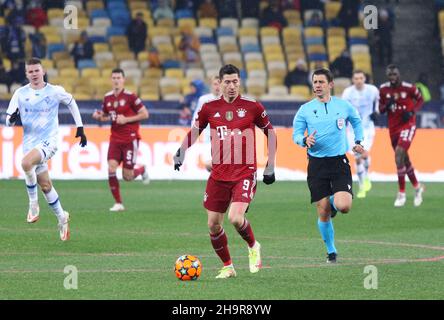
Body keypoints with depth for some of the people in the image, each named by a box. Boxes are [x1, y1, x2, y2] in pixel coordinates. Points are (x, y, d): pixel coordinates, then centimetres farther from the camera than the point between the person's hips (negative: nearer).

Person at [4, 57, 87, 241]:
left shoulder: (54, 91, -2)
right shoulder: (20, 94, 3)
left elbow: (71, 103, 17)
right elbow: (8, 121, 6)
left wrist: (80, 128, 16)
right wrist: (12, 119, -19)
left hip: (49, 141, -4)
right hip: (30, 142, 4)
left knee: (26, 162, -33)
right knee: (45, 185, 7)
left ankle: (33, 204, -16)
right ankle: (62, 218, 26)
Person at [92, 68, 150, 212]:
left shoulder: (130, 97, -10)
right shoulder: (107, 98, 6)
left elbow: (145, 114, -8)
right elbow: (105, 116, 21)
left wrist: (126, 119, -16)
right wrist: (99, 116, -2)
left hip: (130, 139, -4)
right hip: (115, 139, 4)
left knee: (127, 176, -3)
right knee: (111, 169, -13)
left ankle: (142, 170, 33)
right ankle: (118, 203, -3)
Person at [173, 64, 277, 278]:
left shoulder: (252, 107, -2)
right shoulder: (210, 108, 3)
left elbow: (270, 132, 8)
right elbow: (195, 131, 17)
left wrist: (270, 166, 5)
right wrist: (181, 152, 0)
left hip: (245, 174, -4)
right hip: (218, 175, 4)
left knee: (236, 218, -22)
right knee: (213, 225, 4)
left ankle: (253, 247, 10)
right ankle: (227, 267, 24)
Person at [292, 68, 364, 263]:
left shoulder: (343, 106, 3)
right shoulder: (305, 109, 1)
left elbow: (356, 121, 23)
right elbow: (296, 134, 5)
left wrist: (358, 142, 13)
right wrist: (305, 141, -16)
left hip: (339, 162, 0)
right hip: (317, 164, 0)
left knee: (344, 206, -19)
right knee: (323, 214, -1)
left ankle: (334, 202, 19)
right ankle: (331, 251, 19)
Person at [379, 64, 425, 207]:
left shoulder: (409, 87, -11)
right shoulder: (383, 89, 0)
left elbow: (420, 100, 4)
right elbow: (381, 109, 8)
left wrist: (412, 111, -12)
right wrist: (387, 105, -15)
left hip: (407, 124, -5)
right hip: (393, 126, 5)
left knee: (399, 154, -19)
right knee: (404, 159, 14)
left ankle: (402, 193, -12)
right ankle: (417, 187, 36)